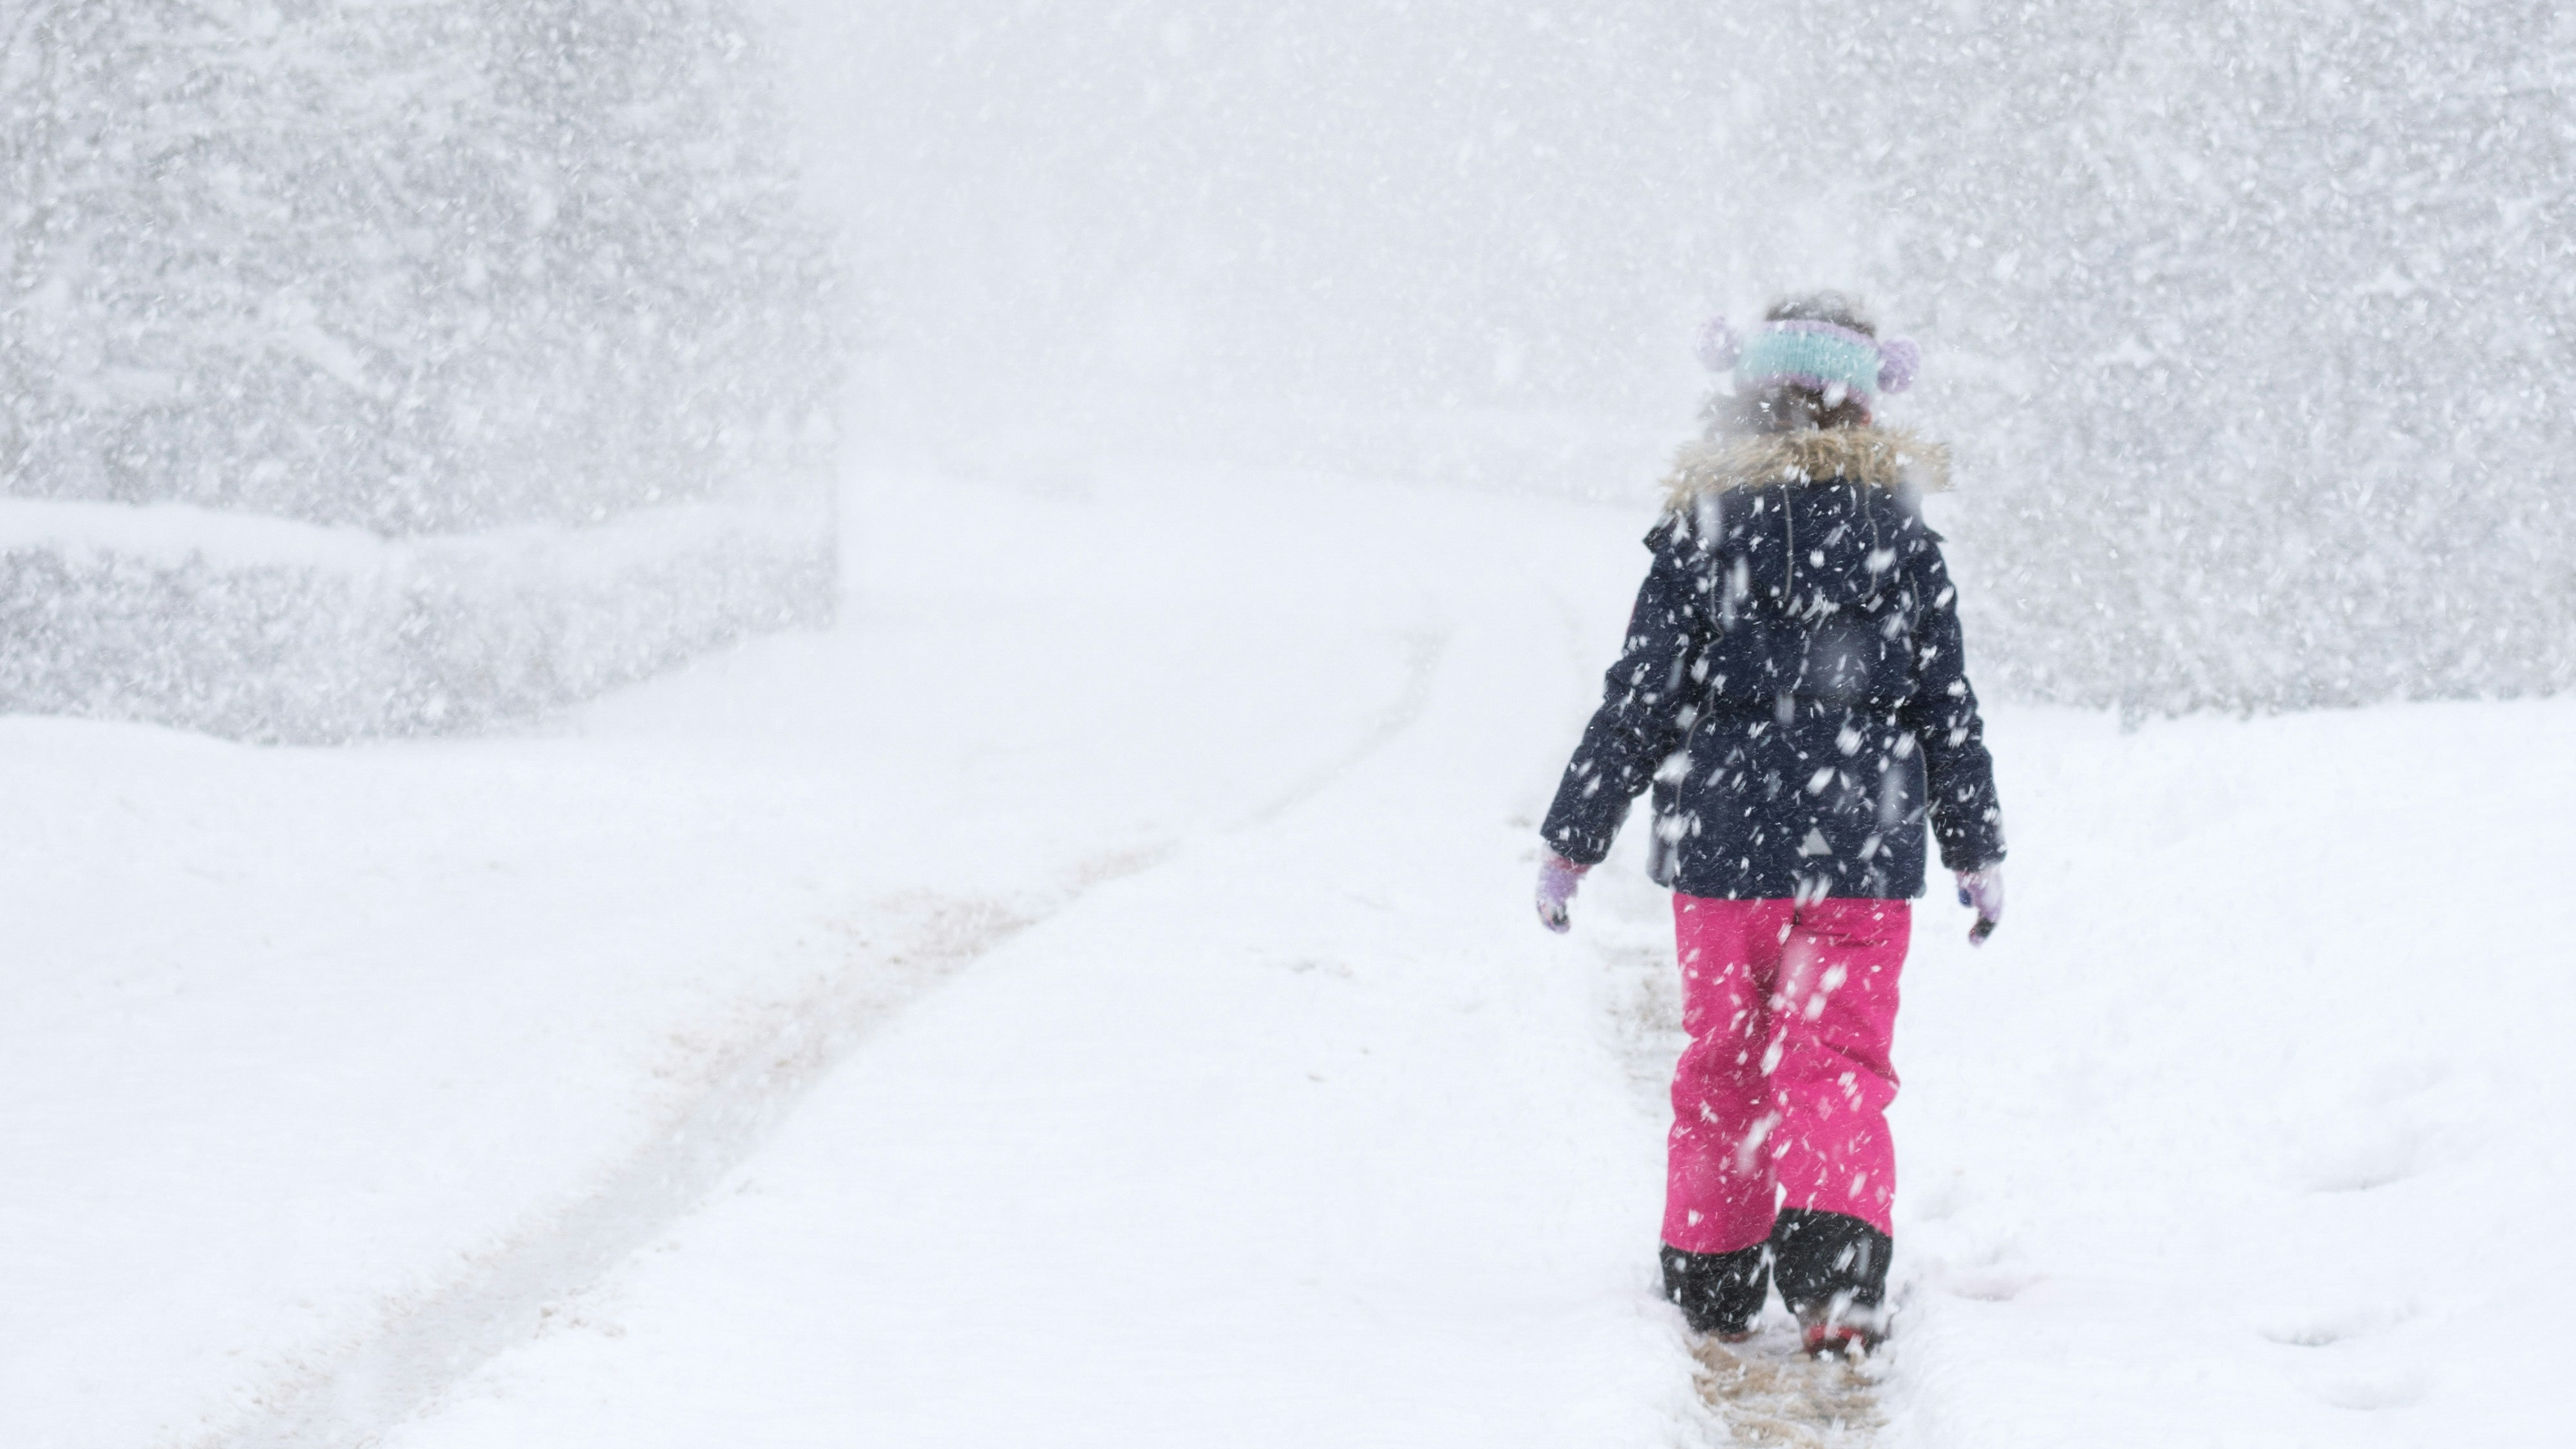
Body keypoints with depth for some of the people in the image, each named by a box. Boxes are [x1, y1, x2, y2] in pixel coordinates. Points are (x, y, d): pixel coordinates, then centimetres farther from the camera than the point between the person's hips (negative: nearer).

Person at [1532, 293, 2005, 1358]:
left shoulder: (1701, 531, -3)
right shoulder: (1901, 536, 2)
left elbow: (1639, 701, -3)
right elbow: (1948, 710, 5)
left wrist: (1571, 841, 4)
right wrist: (1977, 850, 16)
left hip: (1724, 842, 0)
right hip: (1862, 852, 0)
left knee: (1722, 1061, 13)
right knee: (1839, 1066, 3)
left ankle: (1713, 1280, 18)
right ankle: (1835, 1278, -14)